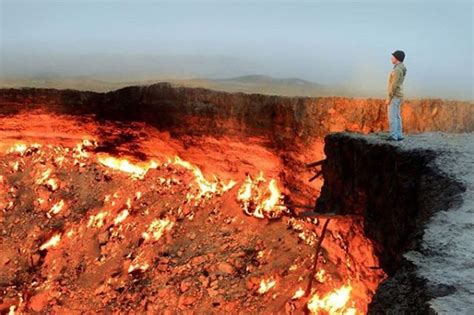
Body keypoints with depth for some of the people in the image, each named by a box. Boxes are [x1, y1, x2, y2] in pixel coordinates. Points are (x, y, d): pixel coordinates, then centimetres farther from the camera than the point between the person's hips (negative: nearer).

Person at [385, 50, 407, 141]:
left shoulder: (397, 69, -20)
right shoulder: (401, 69, 15)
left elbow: (394, 85, -22)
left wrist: (389, 98, -20)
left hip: (394, 96, -10)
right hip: (397, 96, 10)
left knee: (392, 117, -7)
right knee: (396, 116, 11)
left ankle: (393, 136, -5)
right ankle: (399, 136, 11)